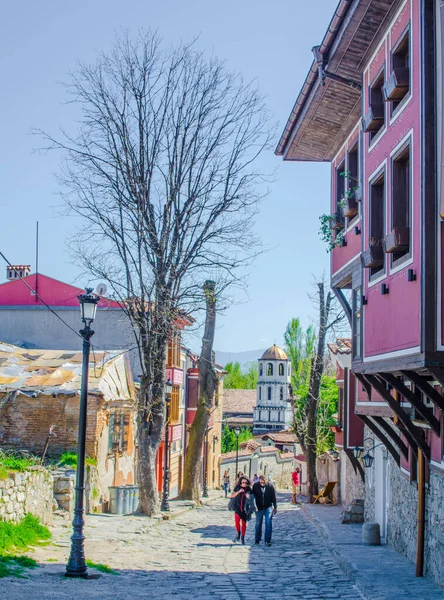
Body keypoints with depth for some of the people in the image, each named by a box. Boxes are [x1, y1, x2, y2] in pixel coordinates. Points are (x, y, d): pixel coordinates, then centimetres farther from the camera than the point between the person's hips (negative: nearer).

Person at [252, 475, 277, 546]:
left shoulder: (270, 486, -8)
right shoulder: (255, 486, -9)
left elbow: (273, 497, 3)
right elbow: (253, 496, 1)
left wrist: (275, 507, 8)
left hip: (268, 507, -1)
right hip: (259, 508, 1)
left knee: (268, 523, -9)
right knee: (258, 524, 10)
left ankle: (267, 541, -6)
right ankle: (257, 539, 26)